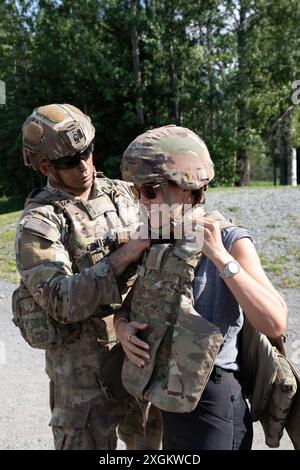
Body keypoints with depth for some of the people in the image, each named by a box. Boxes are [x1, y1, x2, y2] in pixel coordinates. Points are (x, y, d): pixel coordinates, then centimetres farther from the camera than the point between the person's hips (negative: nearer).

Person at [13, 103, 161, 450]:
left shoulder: (121, 192, 2)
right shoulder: (38, 224, -14)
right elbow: (63, 302, -24)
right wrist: (124, 255, -27)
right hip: (84, 361, -5)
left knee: (147, 437, 22)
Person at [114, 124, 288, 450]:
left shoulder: (230, 240, -16)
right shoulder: (159, 241, 2)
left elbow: (275, 324, -27)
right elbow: (131, 303, 13)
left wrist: (220, 256, -30)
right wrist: (122, 326, -8)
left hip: (210, 403, -6)